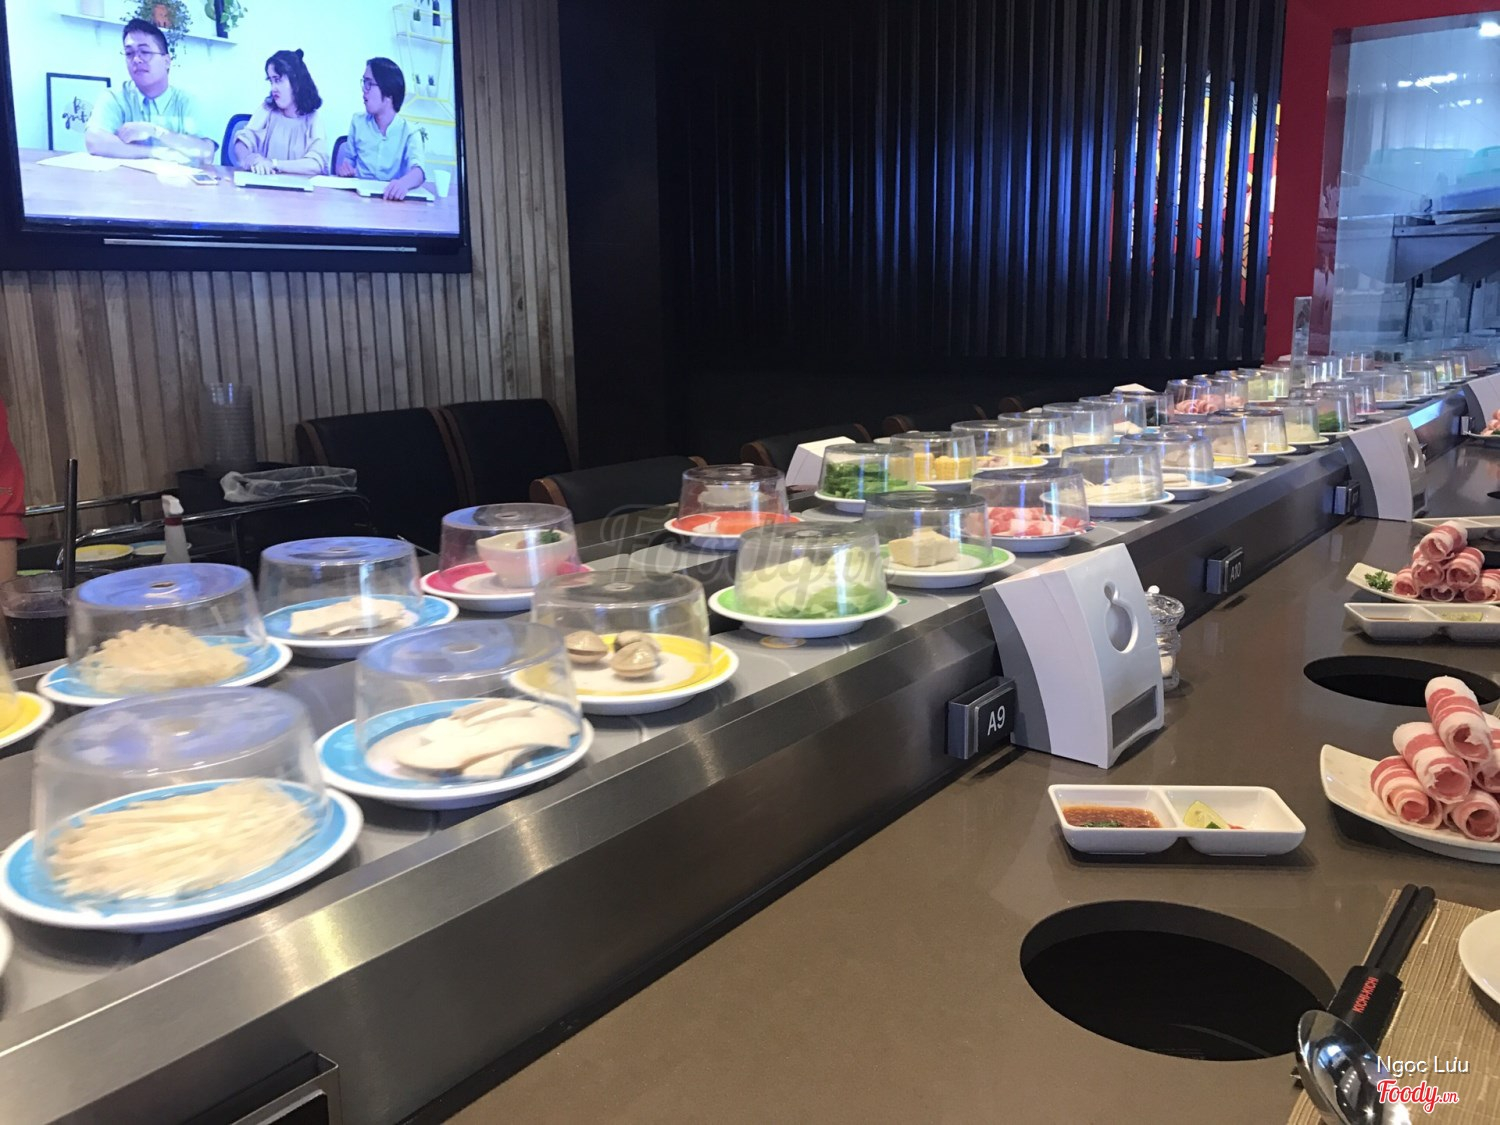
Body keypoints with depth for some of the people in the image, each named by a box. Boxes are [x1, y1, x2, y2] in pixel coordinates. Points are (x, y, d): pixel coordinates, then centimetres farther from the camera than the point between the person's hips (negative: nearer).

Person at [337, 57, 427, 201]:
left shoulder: (409, 131, -5)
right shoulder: (358, 122, 8)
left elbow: (418, 170, -24)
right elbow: (349, 158, 20)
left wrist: (404, 182, -48)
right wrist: (345, 167, -7)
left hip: (391, 198, -4)